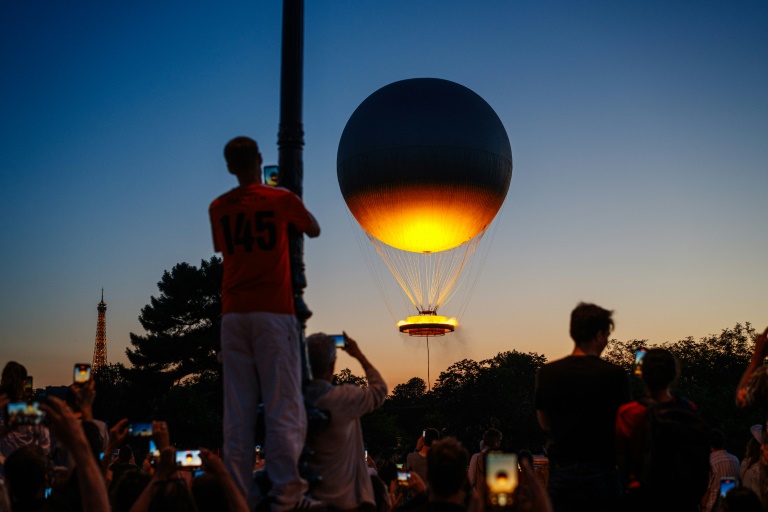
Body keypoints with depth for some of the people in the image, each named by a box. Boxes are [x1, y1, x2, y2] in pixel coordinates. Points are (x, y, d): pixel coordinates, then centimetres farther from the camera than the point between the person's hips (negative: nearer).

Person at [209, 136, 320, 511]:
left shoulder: (218, 208, 11)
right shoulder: (281, 199, 2)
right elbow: (314, 231, 19)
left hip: (233, 314, 4)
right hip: (274, 311, -3)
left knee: (238, 411, 3)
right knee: (283, 406, -4)